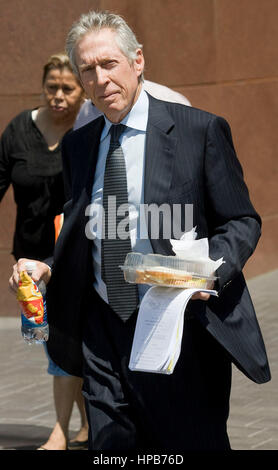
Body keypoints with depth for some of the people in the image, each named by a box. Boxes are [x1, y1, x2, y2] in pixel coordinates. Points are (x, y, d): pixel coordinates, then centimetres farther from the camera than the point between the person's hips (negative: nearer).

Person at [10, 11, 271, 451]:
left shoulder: (200, 130, -4)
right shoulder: (77, 145, 12)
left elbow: (241, 221, -2)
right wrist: (47, 267, 0)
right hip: (101, 335, 5)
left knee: (195, 445, 1)